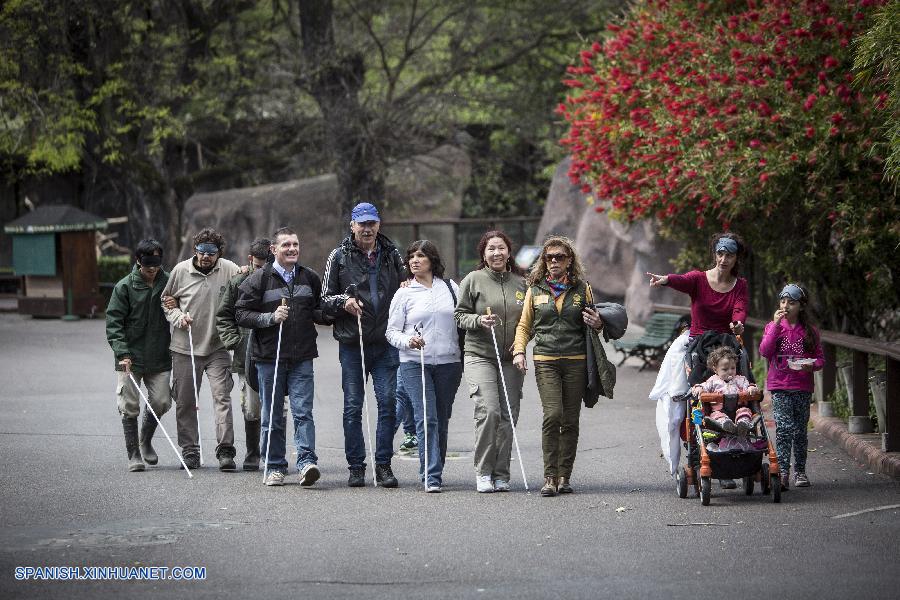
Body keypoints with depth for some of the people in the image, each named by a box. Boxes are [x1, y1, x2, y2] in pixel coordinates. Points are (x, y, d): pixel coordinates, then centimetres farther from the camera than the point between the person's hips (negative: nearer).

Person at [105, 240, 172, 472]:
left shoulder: (168, 282, 3)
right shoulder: (125, 286, -4)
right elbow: (113, 322, -7)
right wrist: (122, 352, -17)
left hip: (159, 357, 2)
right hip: (130, 358, -2)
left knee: (161, 402, 1)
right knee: (130, 407, -1)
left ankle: (146, 441, 28)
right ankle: (133, 454, 9)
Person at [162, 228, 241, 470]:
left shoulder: (229, 270, -2)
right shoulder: (181, 270, 0)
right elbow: (166, 300, 13)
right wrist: (177, 316, -6)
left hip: (217, 348, -1)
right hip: (185, 348, 1)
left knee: (222, 396, -11)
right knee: (185, 402, 7)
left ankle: (225, 451, -10)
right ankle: (189, 451, 18)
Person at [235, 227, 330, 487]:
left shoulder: (310, 278, 11)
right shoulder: (259, 278, -1)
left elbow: (320, 311, 23)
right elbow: (241, 313, -3)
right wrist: (270, 317, -17)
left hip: (302, 357, 1)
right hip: (269, 358, -1)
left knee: (303, 411, -10)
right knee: (272, 417, 6)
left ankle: (307, 463, -16)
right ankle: (275, 467, 14)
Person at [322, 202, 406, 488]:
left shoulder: (392, 255, 11)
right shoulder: (339, 256, 5)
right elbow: (325, 299, 7)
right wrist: (343, 301, -13)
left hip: (386, 342, 1)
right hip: (351, 343, -1)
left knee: (388, 402, -4)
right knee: (353, 406, 2)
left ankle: (383, 465, 4)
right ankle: (356, 466, 10)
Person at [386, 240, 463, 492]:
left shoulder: (451, 287, 9)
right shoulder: (404, 293, 5)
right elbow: (392, 331, 5)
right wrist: (407, 341, -15)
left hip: (449, 362, 2)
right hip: (415, 363, -2)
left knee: (442, 420, 7)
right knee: (426, 418, -13)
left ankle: (434, 473, 19)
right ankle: (431, 477, -15)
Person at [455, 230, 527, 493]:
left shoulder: (521, 283, 10)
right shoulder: (473, 280, 2)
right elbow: (460, 315, 4)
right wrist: (479, 320, -15)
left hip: (511, 359, 3)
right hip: (480, 355, -3)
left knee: (508, 416, 0)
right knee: (489, 411, -16)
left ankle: (501, 474, 9)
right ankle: (483, 472, -5)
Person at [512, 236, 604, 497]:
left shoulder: (582, 289, 10)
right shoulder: (535, 290, 10)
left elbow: (593, 322, 21)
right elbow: (524, 325, 15)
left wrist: (598, 324, -3)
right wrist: (519, 351, 0)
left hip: (576, 361, 1)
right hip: (546, 361, -1)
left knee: (570, 421, 2)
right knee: (552, 415, -16)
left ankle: (564, 477, 11)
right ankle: (550, 477, -13)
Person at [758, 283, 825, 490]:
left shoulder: (810, 331, 5)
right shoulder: (773, 327, 5)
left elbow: (820, 358, 9)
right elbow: (764, 351, -10)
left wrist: (810, 365, -13)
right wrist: (776, 325, -15)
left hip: (802, 387, 1)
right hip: (779, 387, -1)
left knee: (800, 430, 9)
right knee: (784, 427, -13)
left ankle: (800, 471, 20)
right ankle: (783, 472, -14)